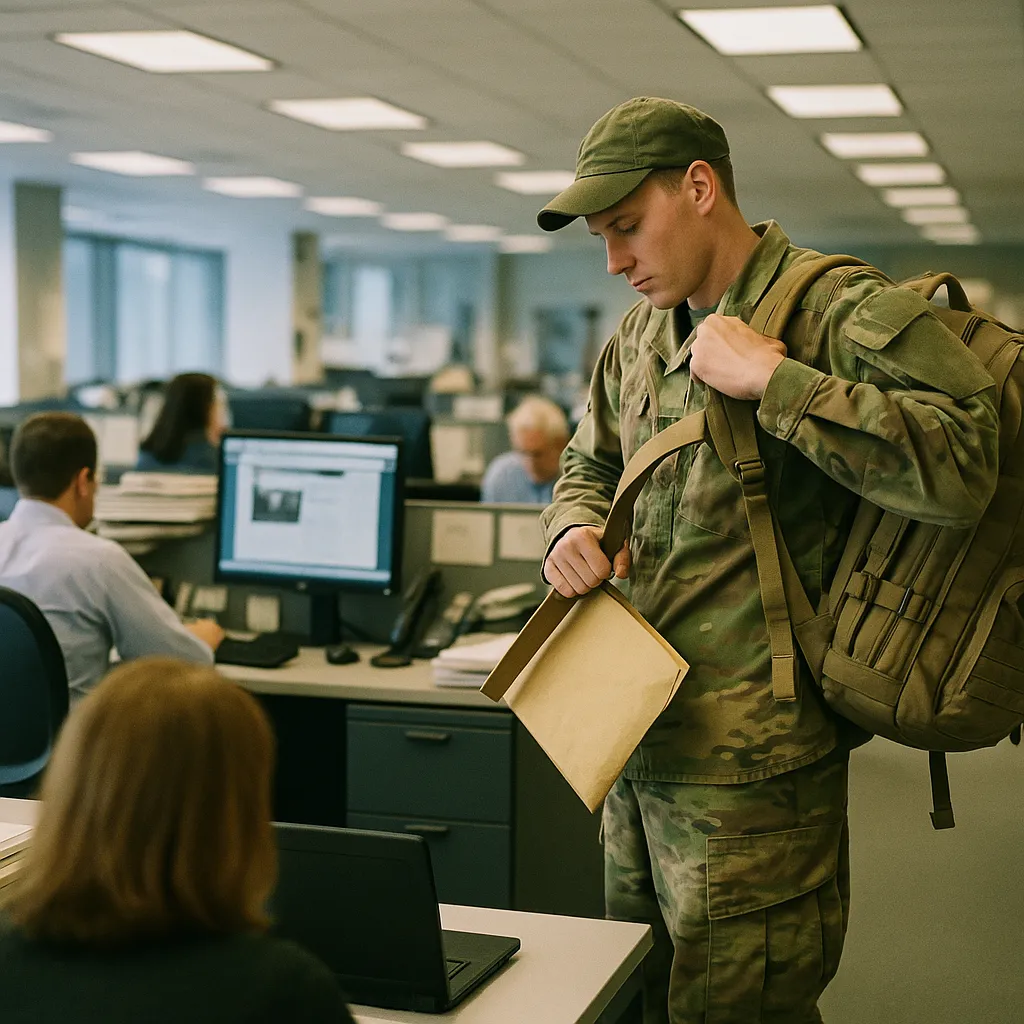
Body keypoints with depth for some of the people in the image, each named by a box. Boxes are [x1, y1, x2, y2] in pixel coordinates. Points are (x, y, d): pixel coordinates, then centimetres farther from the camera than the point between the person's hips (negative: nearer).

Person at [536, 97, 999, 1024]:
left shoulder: (840, 311, -15)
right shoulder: (639, 337, 10)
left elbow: (962, 466, -29)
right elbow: (588, 465, 25)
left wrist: (770, 378, -27)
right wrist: (575, 530, 1)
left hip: (745, 767, -8)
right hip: (636, 745, 8)